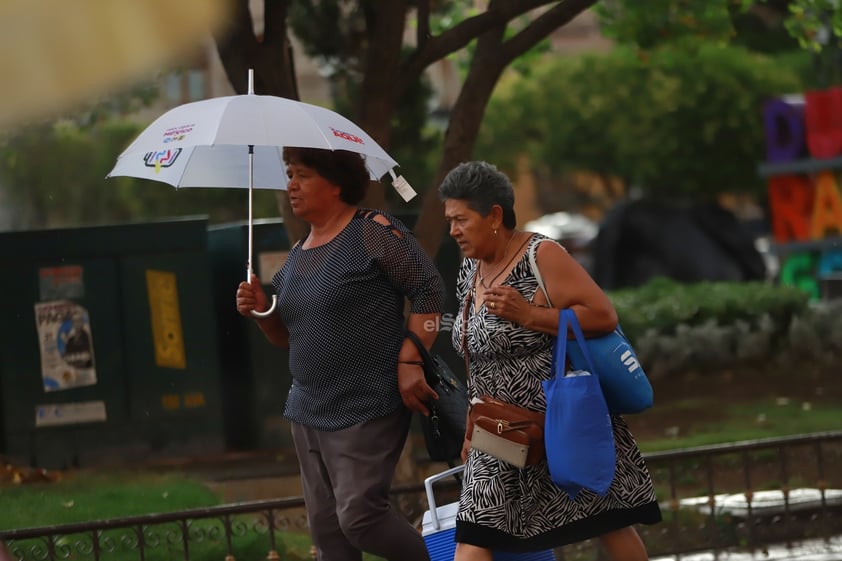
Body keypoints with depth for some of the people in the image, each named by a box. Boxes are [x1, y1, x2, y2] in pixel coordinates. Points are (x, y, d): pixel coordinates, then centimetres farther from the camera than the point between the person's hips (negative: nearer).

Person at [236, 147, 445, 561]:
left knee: (359, 516, -15)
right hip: (309, 413, 8)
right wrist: (260, 311, 1)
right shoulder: (299, 254, 15)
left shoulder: (373, 232, -8)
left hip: (367, 412, -8)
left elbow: (428, 289, -11)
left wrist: (410, 361, -19)